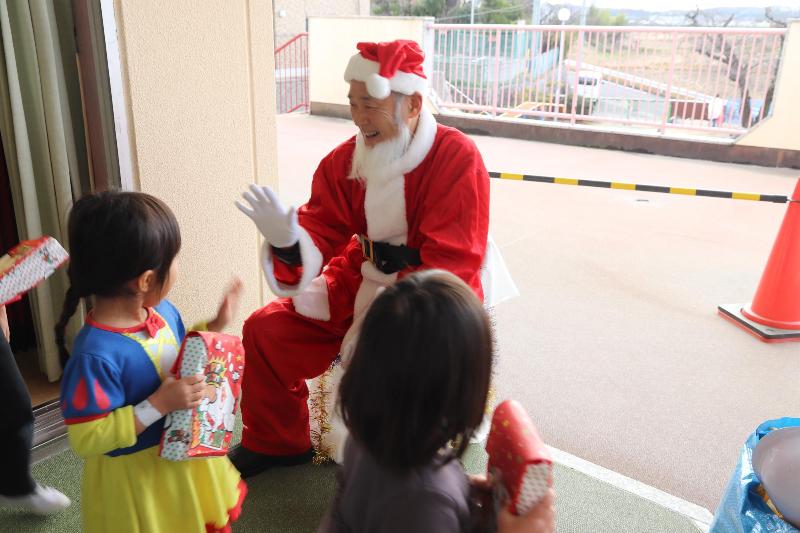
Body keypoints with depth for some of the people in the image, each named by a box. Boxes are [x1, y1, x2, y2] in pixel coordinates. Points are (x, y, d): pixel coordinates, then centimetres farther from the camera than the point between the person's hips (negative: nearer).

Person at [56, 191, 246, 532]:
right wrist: (158, 405, -32)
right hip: (137, 476, -7)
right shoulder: (95, 354, -32)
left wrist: (214, 326, 1)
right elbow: (86, 441, -28)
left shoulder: (163, 311, -7)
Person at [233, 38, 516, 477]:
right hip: (357, 284, 6)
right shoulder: (344, 161, -4)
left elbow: (449, 265, -23)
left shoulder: (457, 159, -20)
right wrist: (287, 238, -30)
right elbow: (321, 235, -6)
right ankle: (277, 442, 25)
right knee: (266, 330, 0)